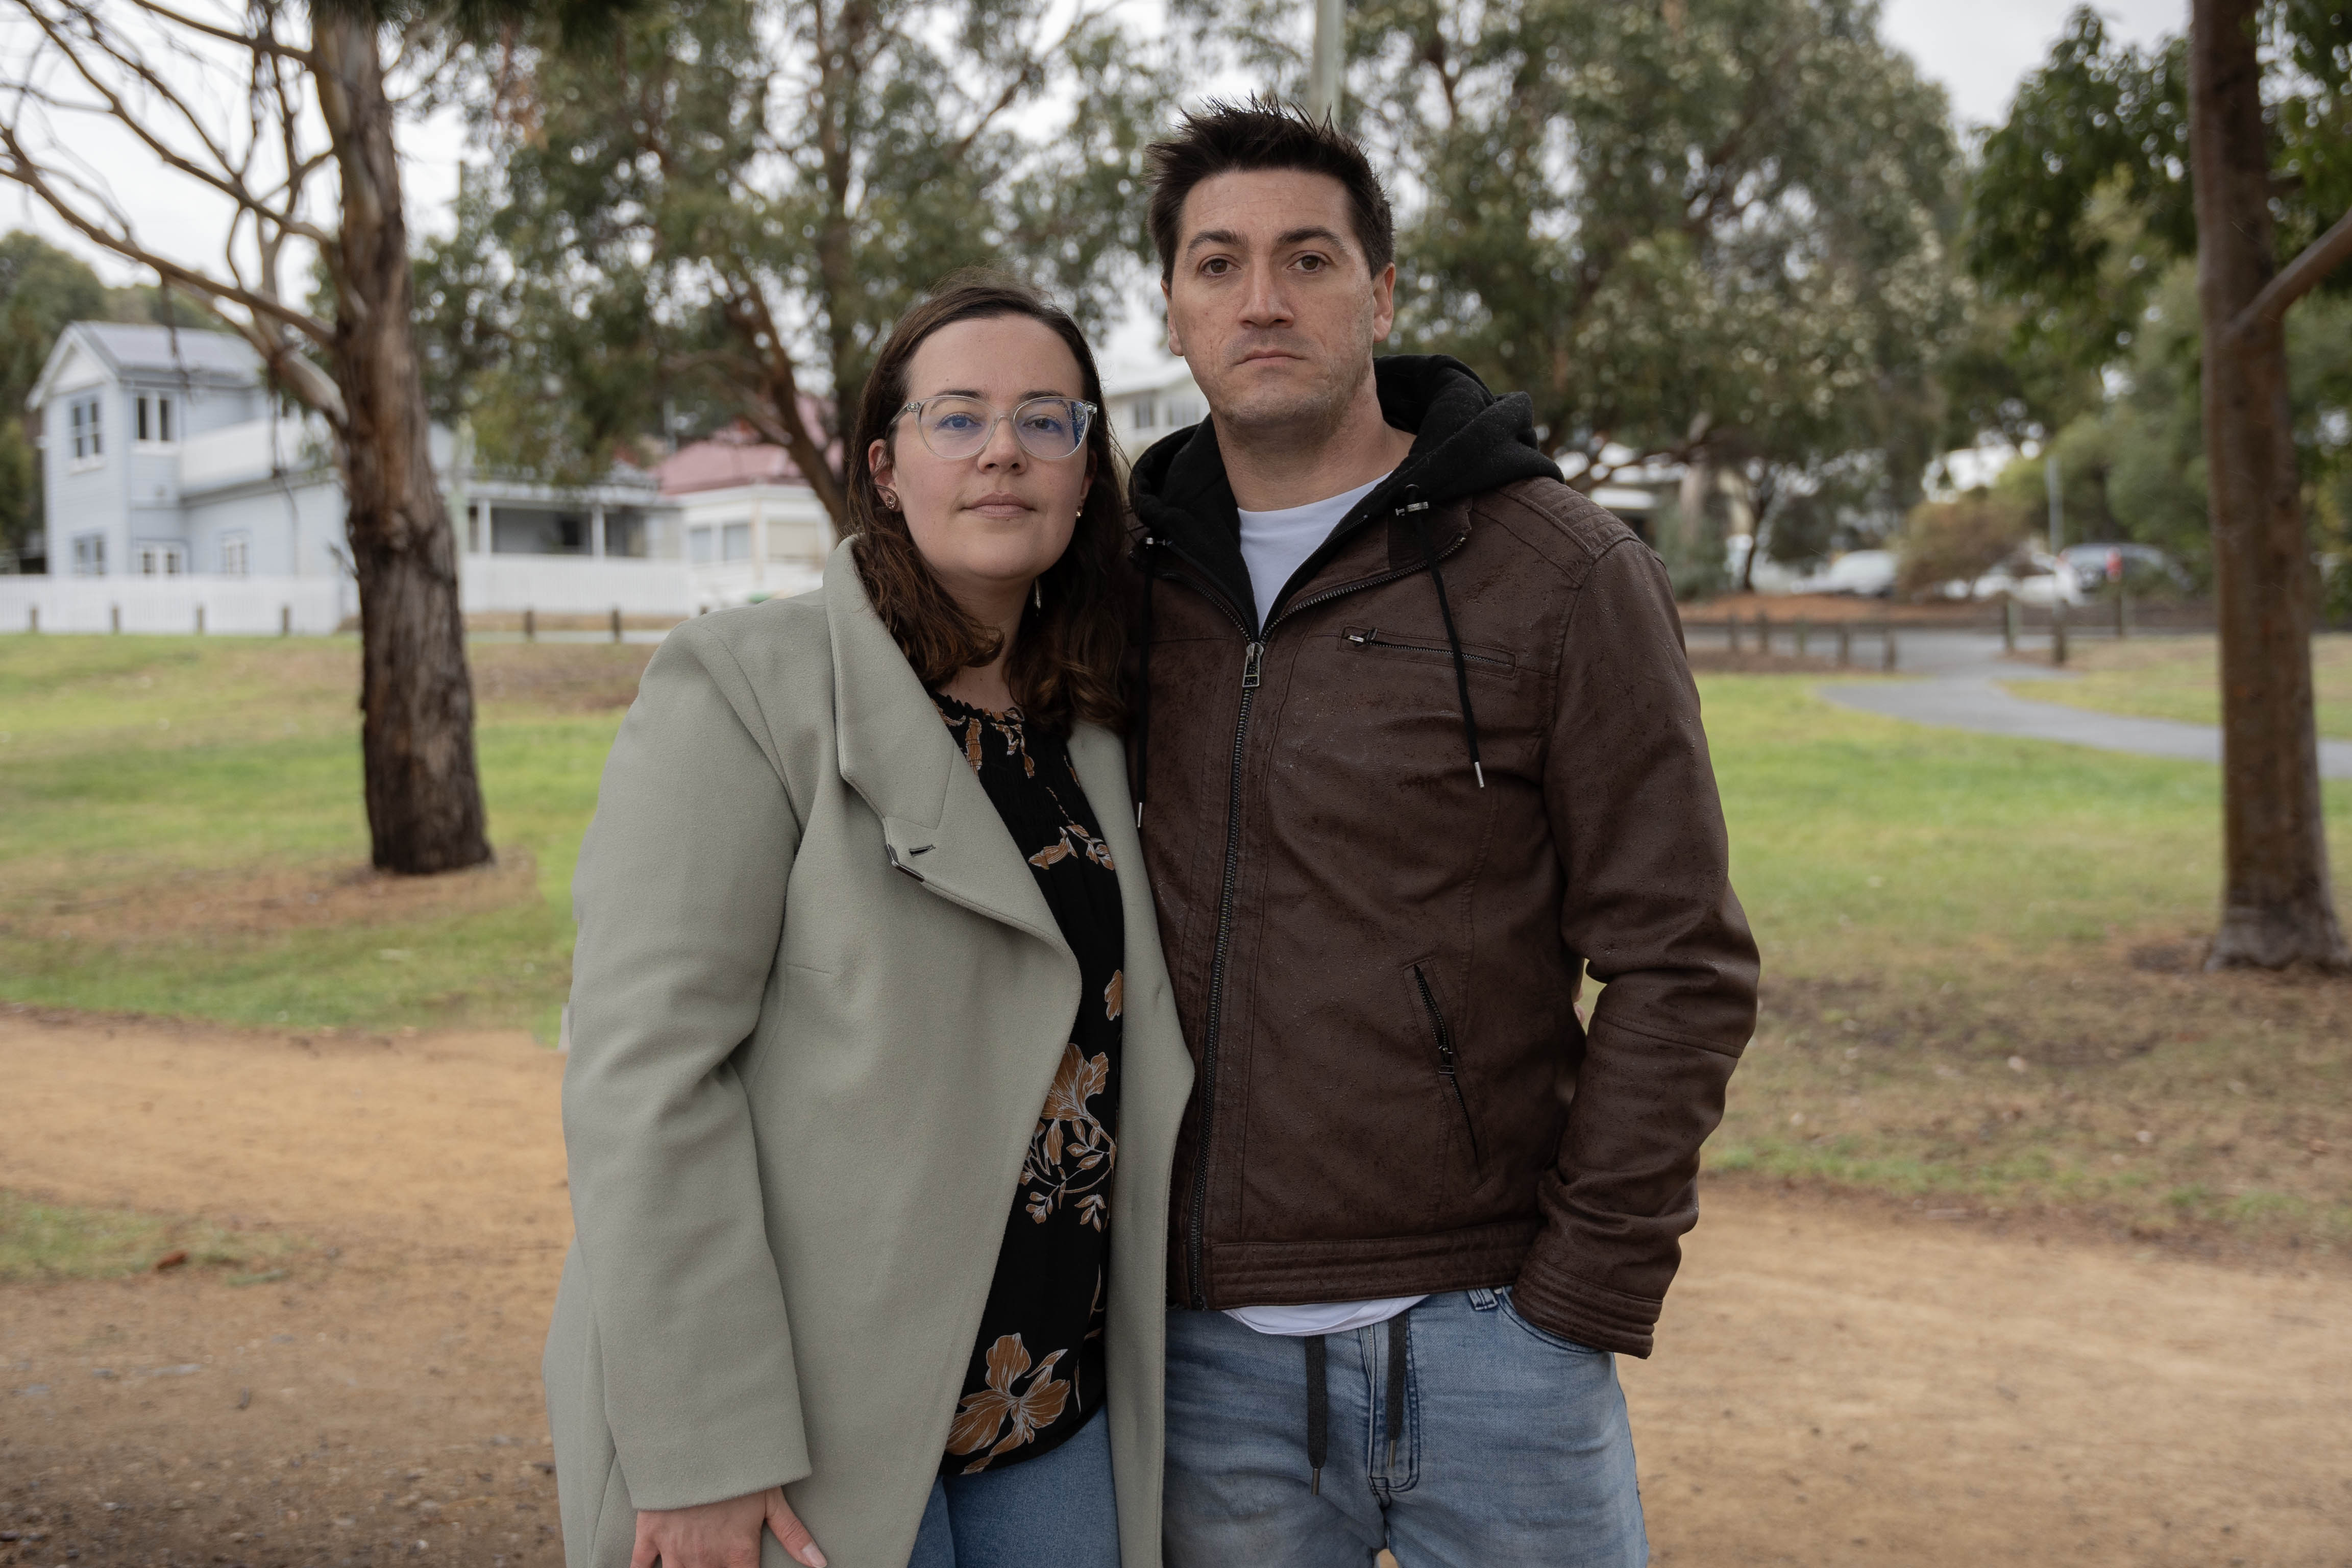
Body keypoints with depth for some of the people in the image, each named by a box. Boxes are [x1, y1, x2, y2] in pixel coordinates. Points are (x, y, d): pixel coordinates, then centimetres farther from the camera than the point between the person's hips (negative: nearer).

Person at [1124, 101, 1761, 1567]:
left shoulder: (1563, 572, -5)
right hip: (1209, 1342, 4)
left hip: (1480, 1330, -3)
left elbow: (1679, 964, -7)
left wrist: (1581, 1296, -10)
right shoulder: (1135, 572, 6)